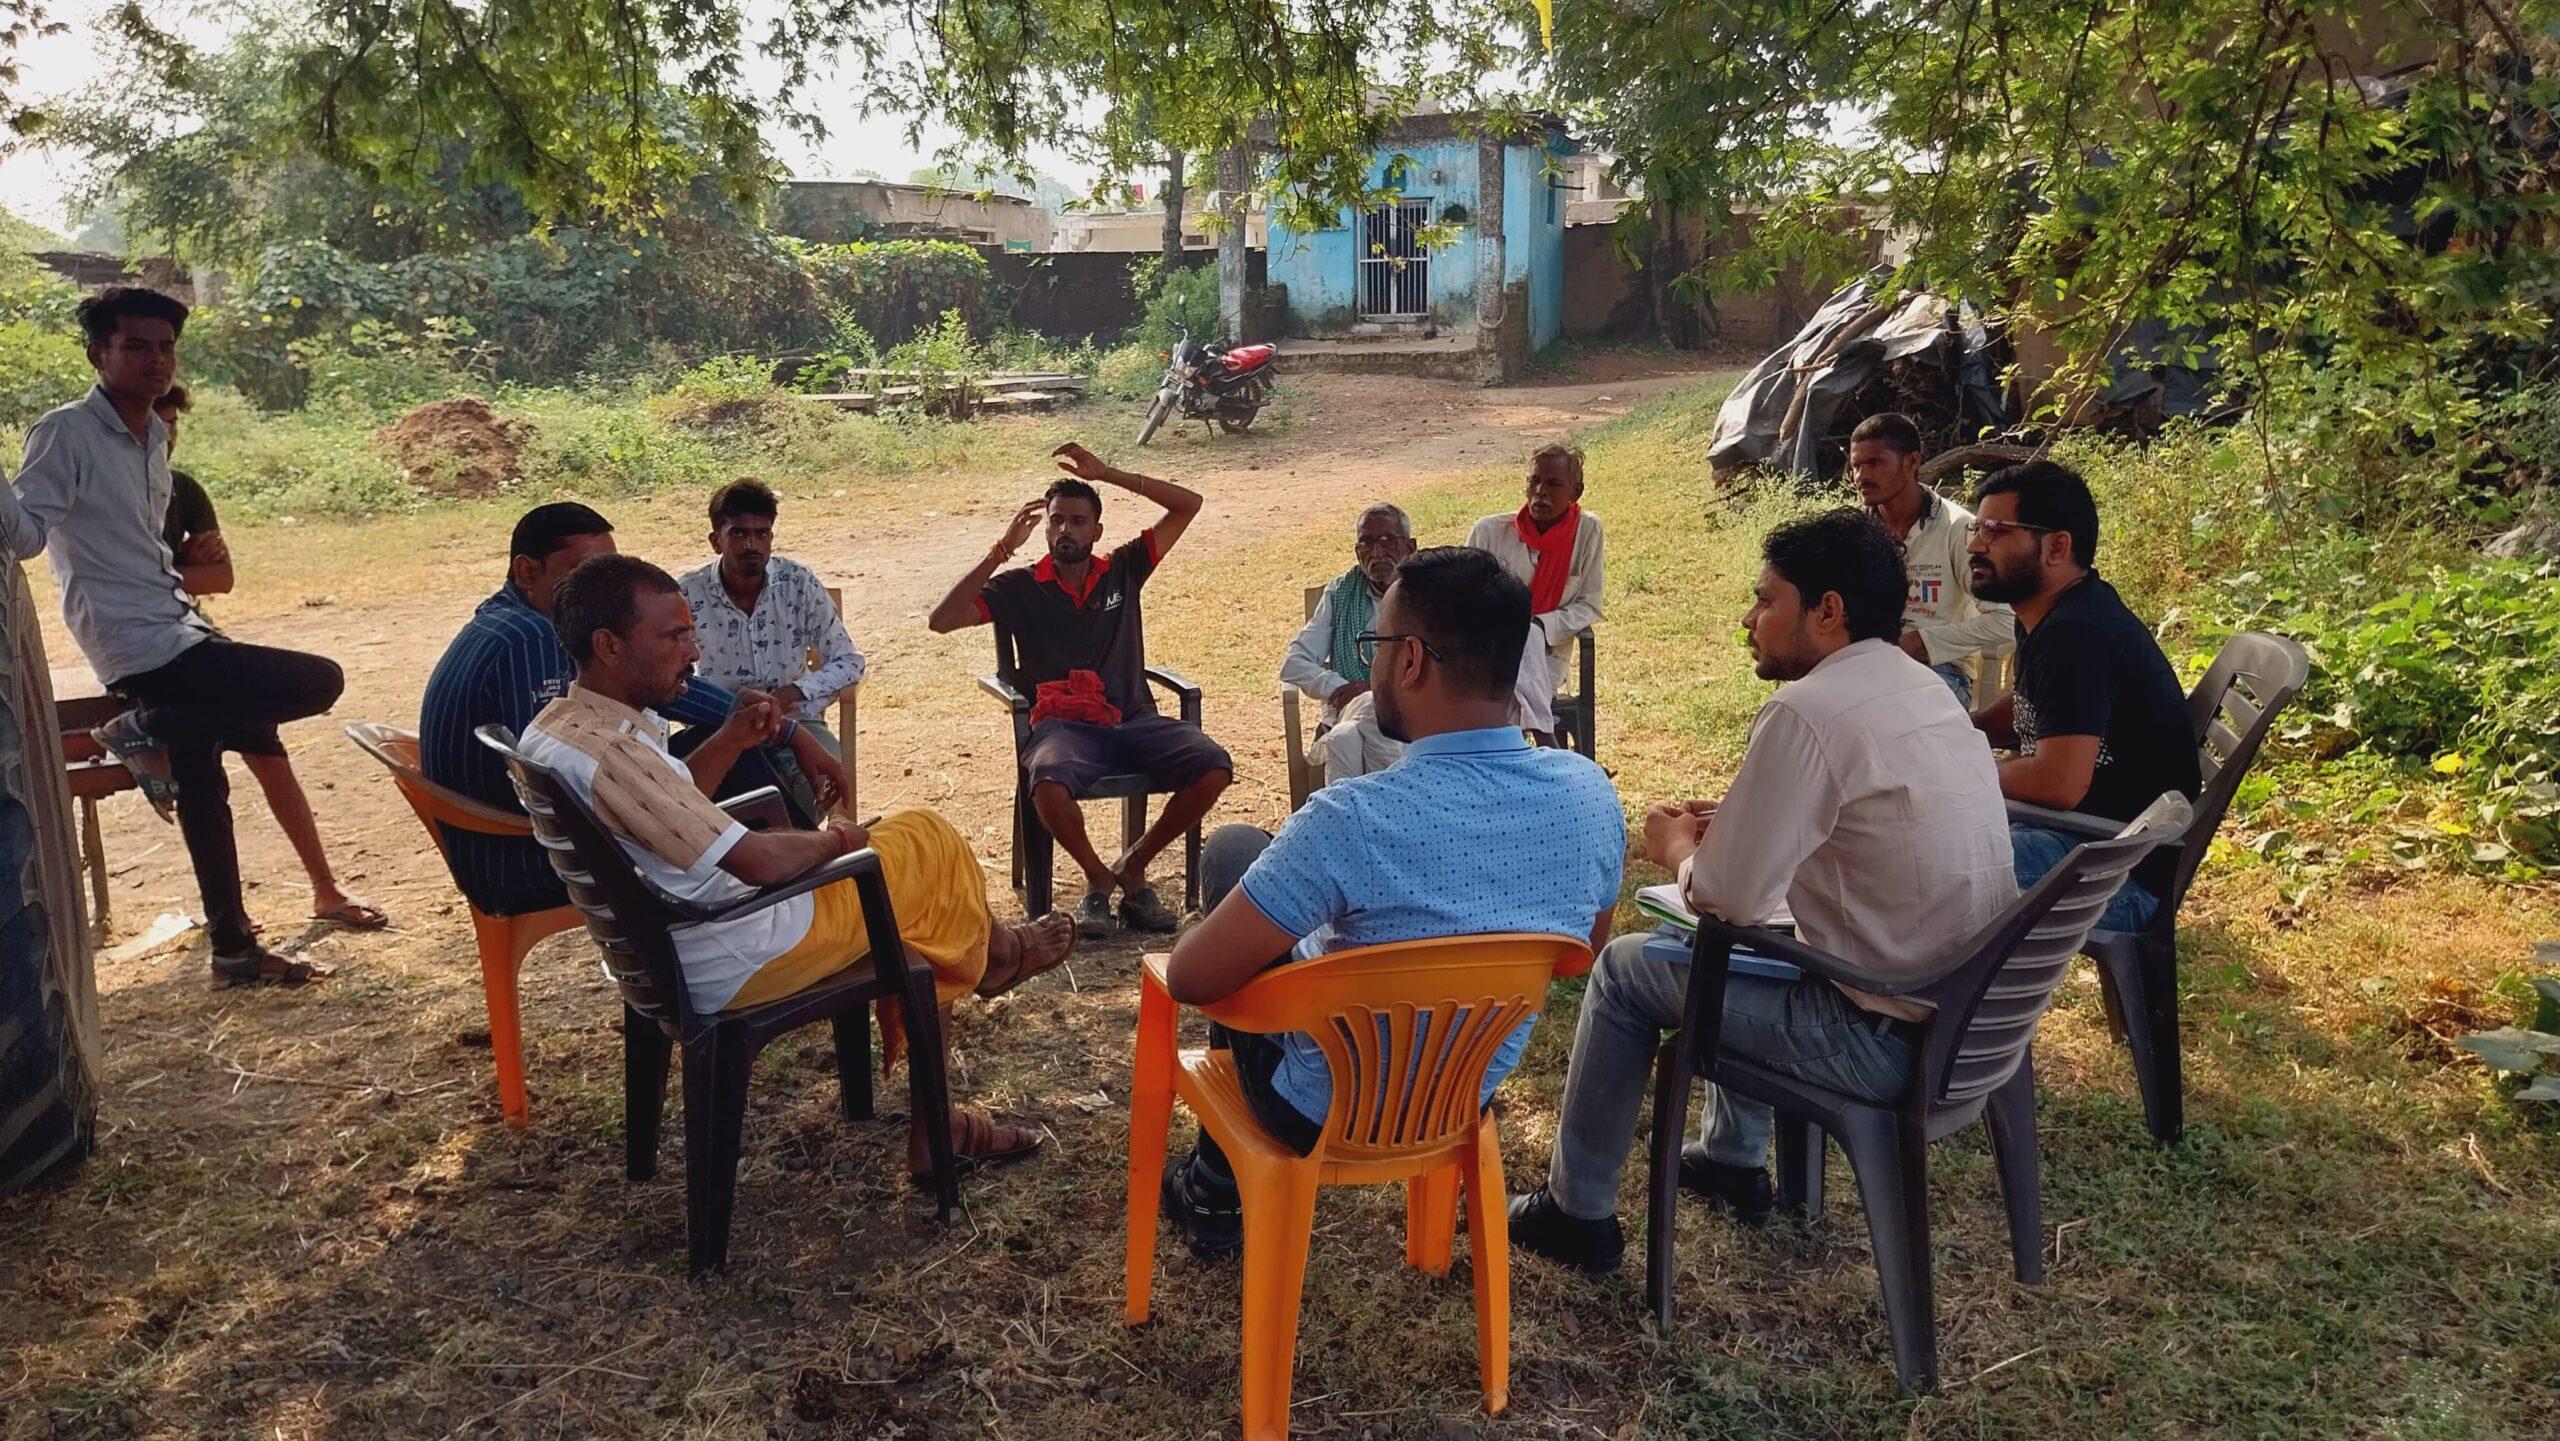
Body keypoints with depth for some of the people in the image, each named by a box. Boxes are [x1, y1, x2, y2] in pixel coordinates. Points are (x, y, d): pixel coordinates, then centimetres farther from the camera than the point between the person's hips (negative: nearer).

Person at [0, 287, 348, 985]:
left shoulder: (152, 437, 14)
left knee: (202, 790, 12)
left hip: (176, 635, 9)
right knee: (318, 682, -14)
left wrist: (182, 601, 14)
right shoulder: (67, 434, -11)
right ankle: (147, 730, -3)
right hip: (142, 646, -9)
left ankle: (233, 945, 21)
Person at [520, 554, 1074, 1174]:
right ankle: (994, 956, 36)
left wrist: (729, 741, 2)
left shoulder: (553, 728, 1)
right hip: (736, 965, -10)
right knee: (927, 840, 4)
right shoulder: (608, 755, -31)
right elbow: (761, 861, -31)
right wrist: (834, 839, -10)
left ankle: (933, 1122, 27)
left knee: (903, 916, 22)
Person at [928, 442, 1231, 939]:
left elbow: (1189, 504, 11)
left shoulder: (1123, 569, 16)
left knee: (1213, 767, -25)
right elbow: (942, 620, -2)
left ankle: (1133, 865, -3)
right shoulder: (1022, 587, 11)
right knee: (1050, 784, -38)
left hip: (1134, 718, 3)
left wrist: (1106, 474, 3)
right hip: (1063, 725, -2)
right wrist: (1003, 548, -2)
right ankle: (1098, 877, -7)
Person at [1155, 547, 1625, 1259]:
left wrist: (1196, 935, -2)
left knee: (1233, 848, 14)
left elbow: (1191, 978, -25)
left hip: (1327, 1116, -6)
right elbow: (1585, 944, 5)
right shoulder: (1592, 795, -15)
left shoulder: (1352, 819, -34)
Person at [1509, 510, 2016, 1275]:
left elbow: (1725, 897, -19)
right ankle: (1733, 1159, 40)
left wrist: (1677, 848, 3)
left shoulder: (1806, 711, -21)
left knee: (1625, 968, 5)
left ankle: (1578, 1212, 20)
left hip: (1890, 1040, -9)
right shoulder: (1921, 688, 7)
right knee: (1749, 934, 29)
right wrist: (1725, 826, 11)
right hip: (1970, 1016, 9)